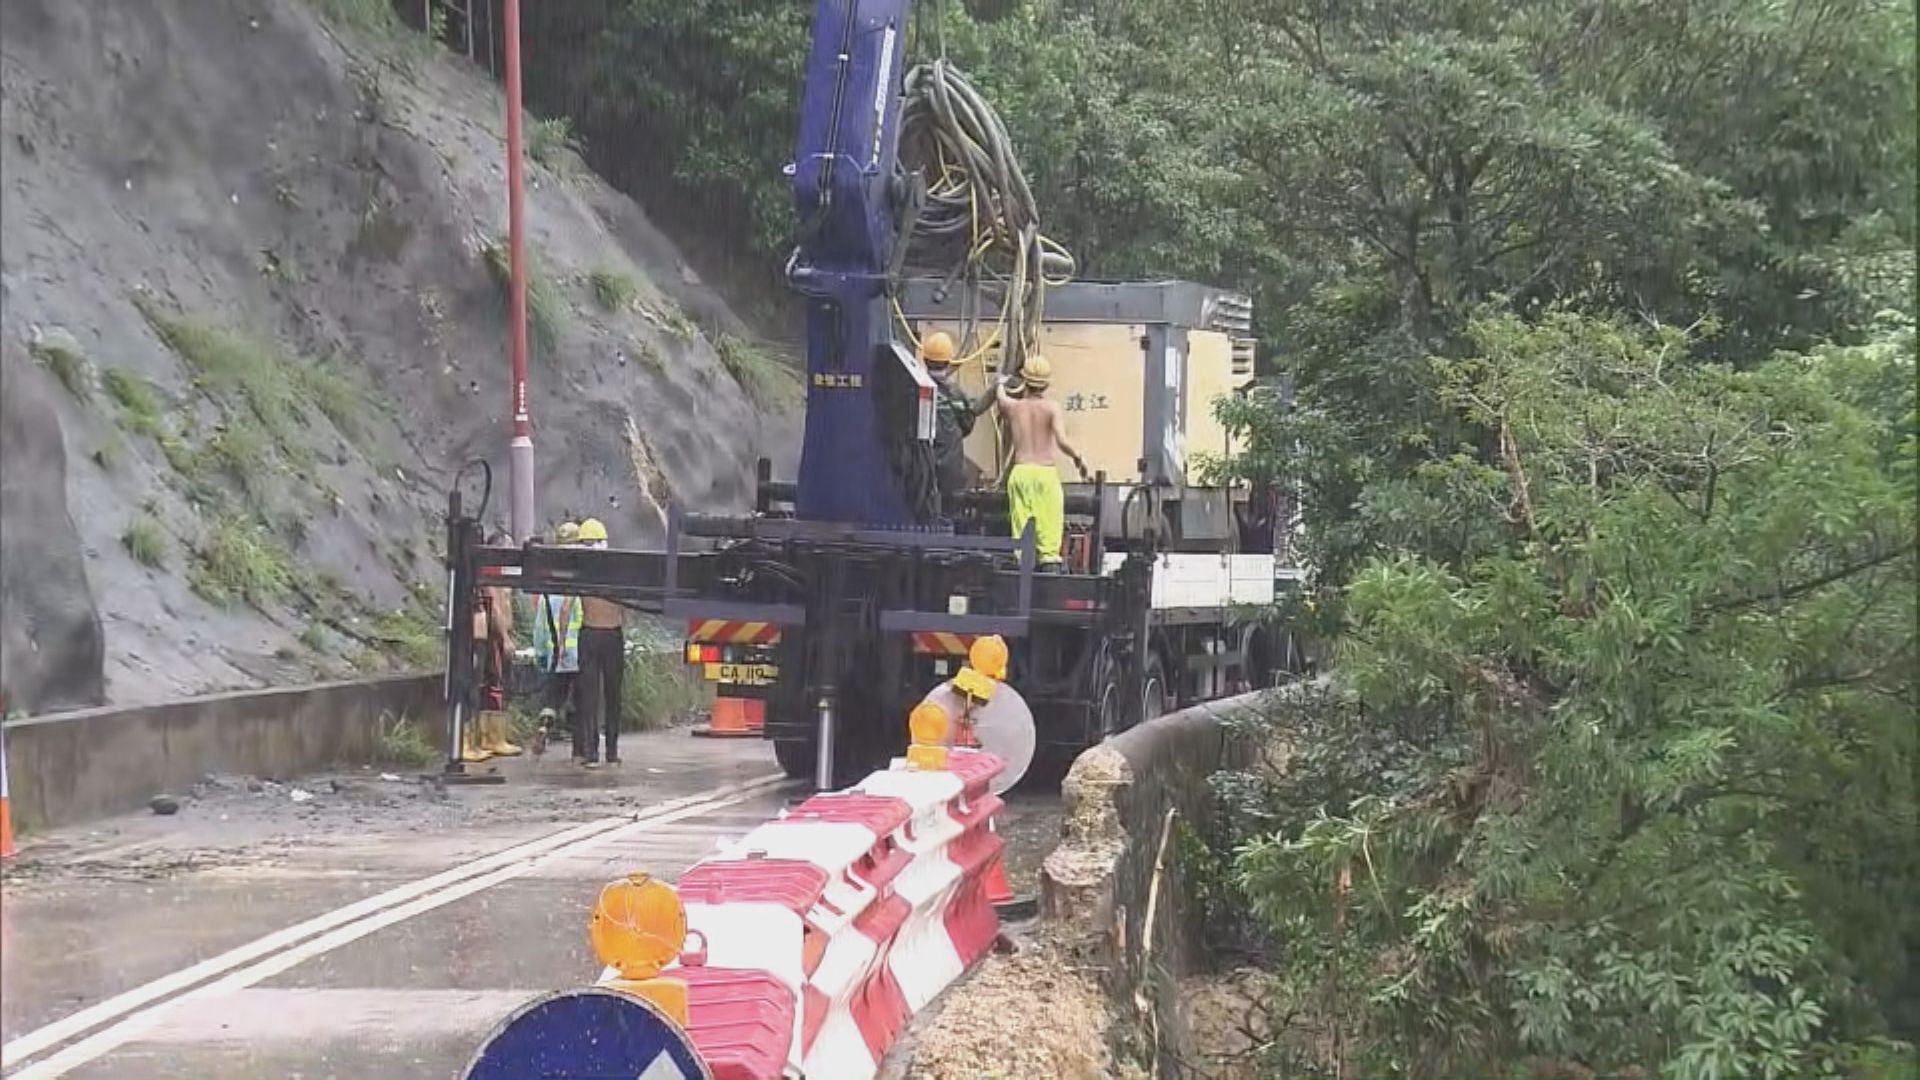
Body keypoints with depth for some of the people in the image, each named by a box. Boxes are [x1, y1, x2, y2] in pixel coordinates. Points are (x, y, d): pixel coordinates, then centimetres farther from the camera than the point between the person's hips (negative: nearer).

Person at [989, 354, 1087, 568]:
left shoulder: (1012, 406, 8)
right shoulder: (1051, 408, -2)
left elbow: (999, 395, 33)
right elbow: (1062, 442, -13)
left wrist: (1001, 383, 55)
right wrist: (1078, 458, 6)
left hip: (1019, 472, 3)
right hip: (1045, 472, -3)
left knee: (1020, 528, 4)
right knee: (1049, 527, -3)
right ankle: (1049, 559, -13)